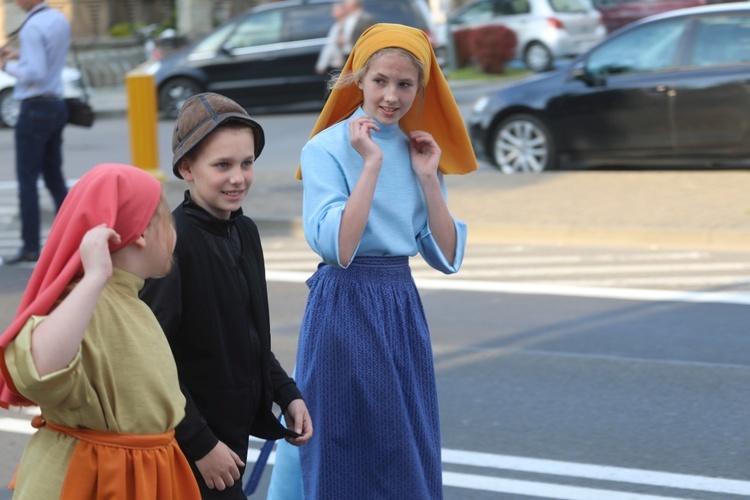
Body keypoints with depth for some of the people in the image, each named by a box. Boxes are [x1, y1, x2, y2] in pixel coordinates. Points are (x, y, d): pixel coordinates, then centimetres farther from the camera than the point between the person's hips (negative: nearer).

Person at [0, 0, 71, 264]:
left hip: (35, 108, -8)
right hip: (57, 105, 8)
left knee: (27, 179, -1)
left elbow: (34, 74, -23)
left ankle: (30, 247, 0)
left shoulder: (32, 27, -18)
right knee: (54, 177, 12)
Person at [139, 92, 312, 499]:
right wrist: (200, 445, -19)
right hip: (186, 448, -8)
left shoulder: (244, 233, 5)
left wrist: (286, 394, 6)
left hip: (233, 431, 8)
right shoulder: (172, 244, -21)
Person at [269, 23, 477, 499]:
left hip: (404, 309, 6)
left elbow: (447, 256, 4)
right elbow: (337, 247, -20)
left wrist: (427, 177, -5)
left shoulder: (420, 150, 8)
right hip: (346, 309, -6)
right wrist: (372, 163, -19)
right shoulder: (327, 149, -8)